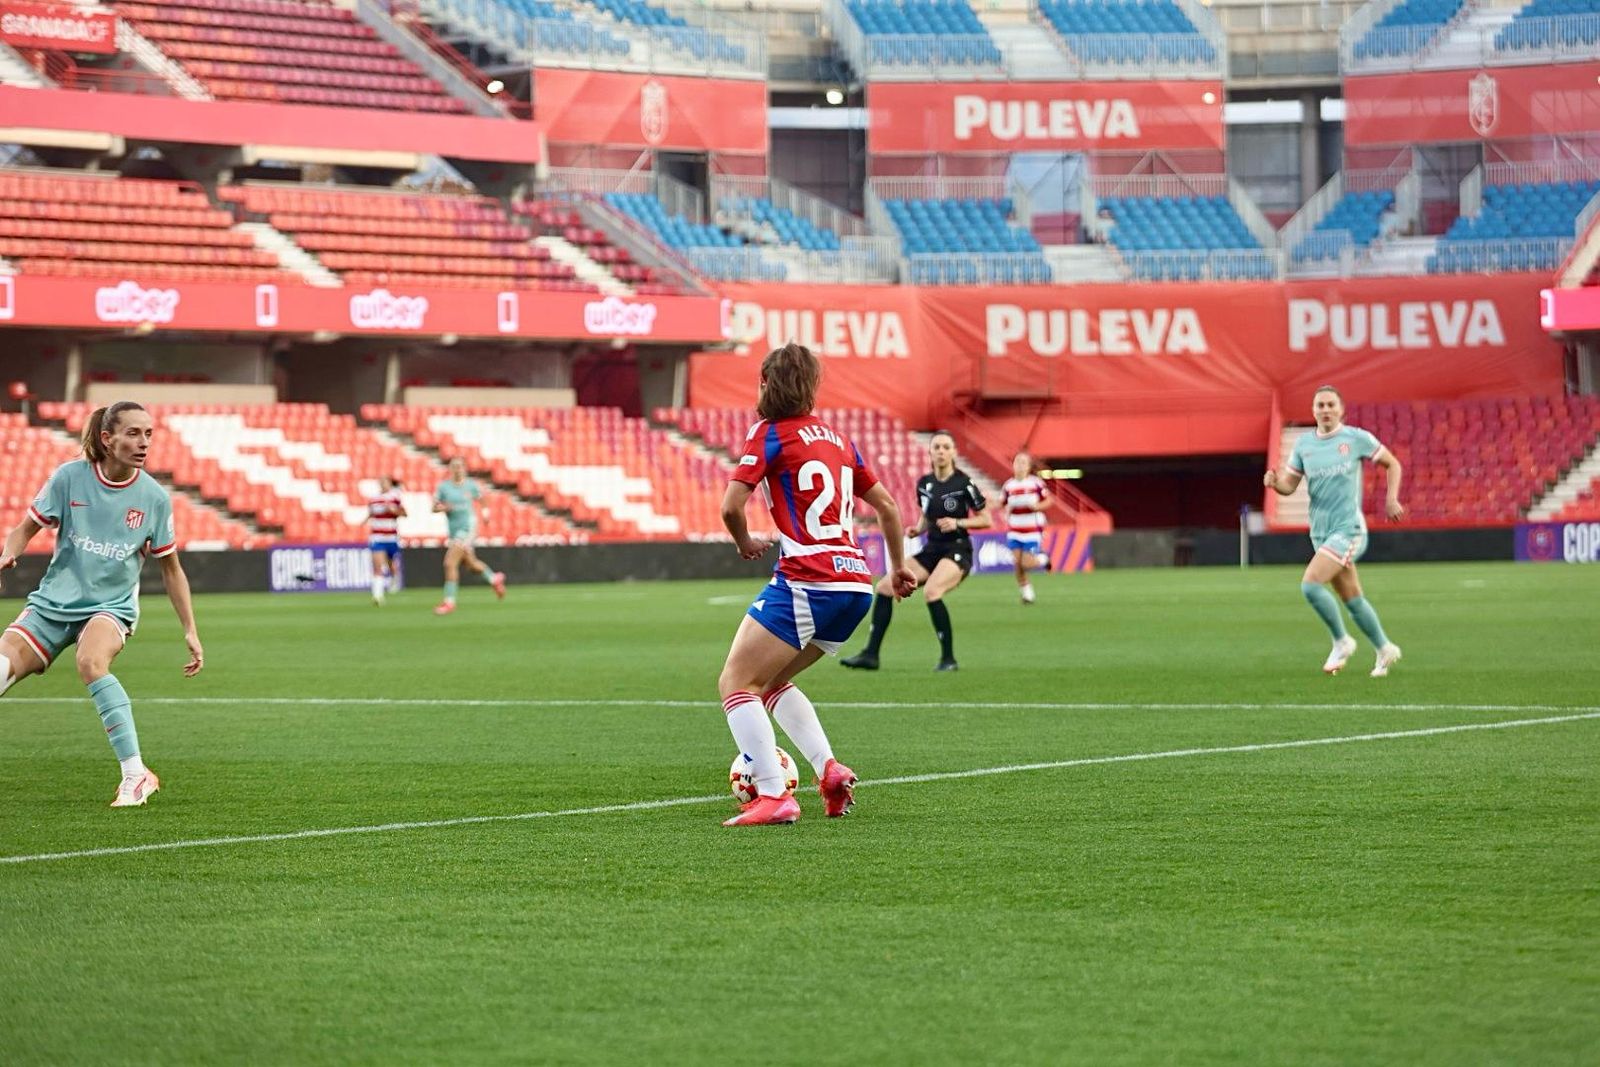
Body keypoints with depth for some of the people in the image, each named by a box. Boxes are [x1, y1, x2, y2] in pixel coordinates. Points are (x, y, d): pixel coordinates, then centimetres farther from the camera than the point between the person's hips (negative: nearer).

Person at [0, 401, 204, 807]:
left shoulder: (154, 498, -5)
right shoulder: (70, 477, -7)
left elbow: (171, 568, 6)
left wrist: (191, 632, 4)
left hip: (111, 607, -2)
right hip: (53, 602, 2)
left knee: (91, 662, -34)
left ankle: (136, 774, -30)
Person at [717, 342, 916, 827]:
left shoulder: (769, 435, -3)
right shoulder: (836, 438, 18)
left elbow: (731, 506, -11)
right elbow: (887, 507, 24)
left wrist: (746, 543, 9)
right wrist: (899, 569, 36)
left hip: (806, 581, -8)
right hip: (854, 582, 8)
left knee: (736, 684, -1)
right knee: (771, 682, 23)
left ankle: (773, 796, -15)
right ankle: (829, 769, 6)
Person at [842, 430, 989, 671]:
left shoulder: (964, 483, -9)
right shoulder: (924, 484, 8)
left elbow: (986, 520, -4)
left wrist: (958, 523, -18)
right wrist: (917, 530, 0)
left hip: (957, 550, -7)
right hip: (931, 550, 7)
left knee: (931, 591, -33)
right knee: (886, 586, -6)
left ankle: (949, 658, -21)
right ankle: (871, 654, -2)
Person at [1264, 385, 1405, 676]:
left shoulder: (1356, 438, -6)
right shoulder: (1304, 443, 6)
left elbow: (1392, 464, 6)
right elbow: (1289, 485, 8)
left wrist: (1391, 498, -6)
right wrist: (1274, 482, -15)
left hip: (1348, 529, -6)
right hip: (1320, 531, 6)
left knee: (1310, 584, -21)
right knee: (1352, 599, 11)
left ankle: (1341, 642, -2)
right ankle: (1385, 650, 28)